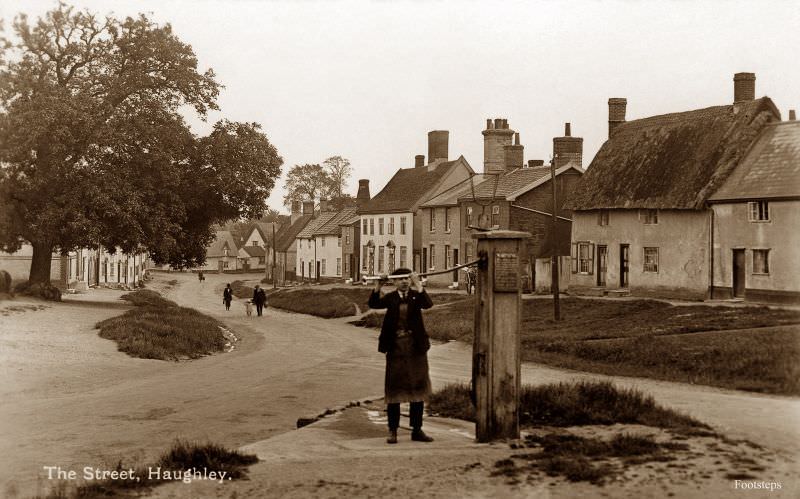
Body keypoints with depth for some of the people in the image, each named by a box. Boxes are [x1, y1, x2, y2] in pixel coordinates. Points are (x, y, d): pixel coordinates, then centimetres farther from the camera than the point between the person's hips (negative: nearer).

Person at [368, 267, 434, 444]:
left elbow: (428, 304, -17)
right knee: (393, 388, 2)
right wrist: (378, 287, -25)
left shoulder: (416, 296, 4)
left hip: (416, 347, 1)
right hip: (395, 348, -1)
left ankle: (417, 430, 13)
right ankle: (392, 431, 9)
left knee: (418, 388, 5)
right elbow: (373, 304, -12)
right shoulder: (390, 298, 4)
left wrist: (418, 285, -26)